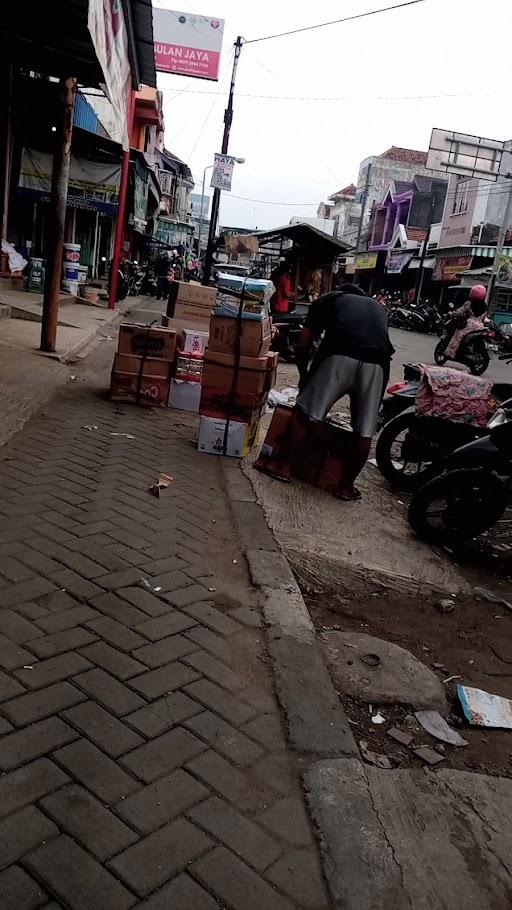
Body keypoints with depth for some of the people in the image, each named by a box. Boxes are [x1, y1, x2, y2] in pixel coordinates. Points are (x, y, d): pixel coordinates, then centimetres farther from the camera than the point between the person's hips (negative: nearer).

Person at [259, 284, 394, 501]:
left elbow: (302, 347, 24)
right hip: (377, 363, 3)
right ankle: (347, 486, 23)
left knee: (303, 412, 11)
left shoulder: (327, 299, 29)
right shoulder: (378, 307, 37)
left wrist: (304, 375, 39)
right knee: (364, 431, 13)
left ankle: (283, 466, 20)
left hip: (340, 355, -3)